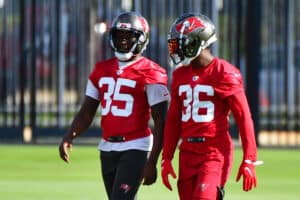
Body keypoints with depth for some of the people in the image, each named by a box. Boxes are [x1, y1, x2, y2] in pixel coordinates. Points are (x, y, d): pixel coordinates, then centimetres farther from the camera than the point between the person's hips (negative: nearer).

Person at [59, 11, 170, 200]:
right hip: (108, 148, 7)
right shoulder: (101, 70, 11)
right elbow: (86, 113, 15)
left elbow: (161, 123, -9)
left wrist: (152, 162, -14)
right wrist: (69, 137, -3)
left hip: (135, 148, -7)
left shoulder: (150, 74, -8)